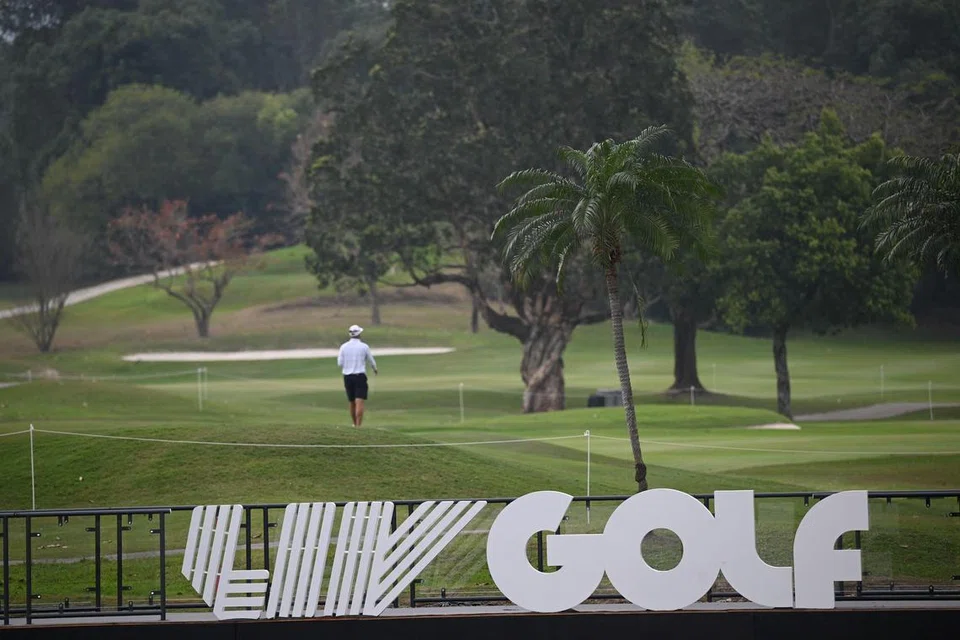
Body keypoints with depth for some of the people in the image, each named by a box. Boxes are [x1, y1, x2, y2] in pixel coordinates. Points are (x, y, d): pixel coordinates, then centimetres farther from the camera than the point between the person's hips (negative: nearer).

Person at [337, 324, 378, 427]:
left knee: (352, 402, 16)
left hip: (347, 377, 3)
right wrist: (375, 369, 29)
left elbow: (340, 363, 2)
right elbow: (371, 361, 7)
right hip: (360, 376, -3)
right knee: (359, 402, -8)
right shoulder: (364, 346, -4)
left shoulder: (344, 347, 1)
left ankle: (355, 424, 29)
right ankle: (358, 425, -18)